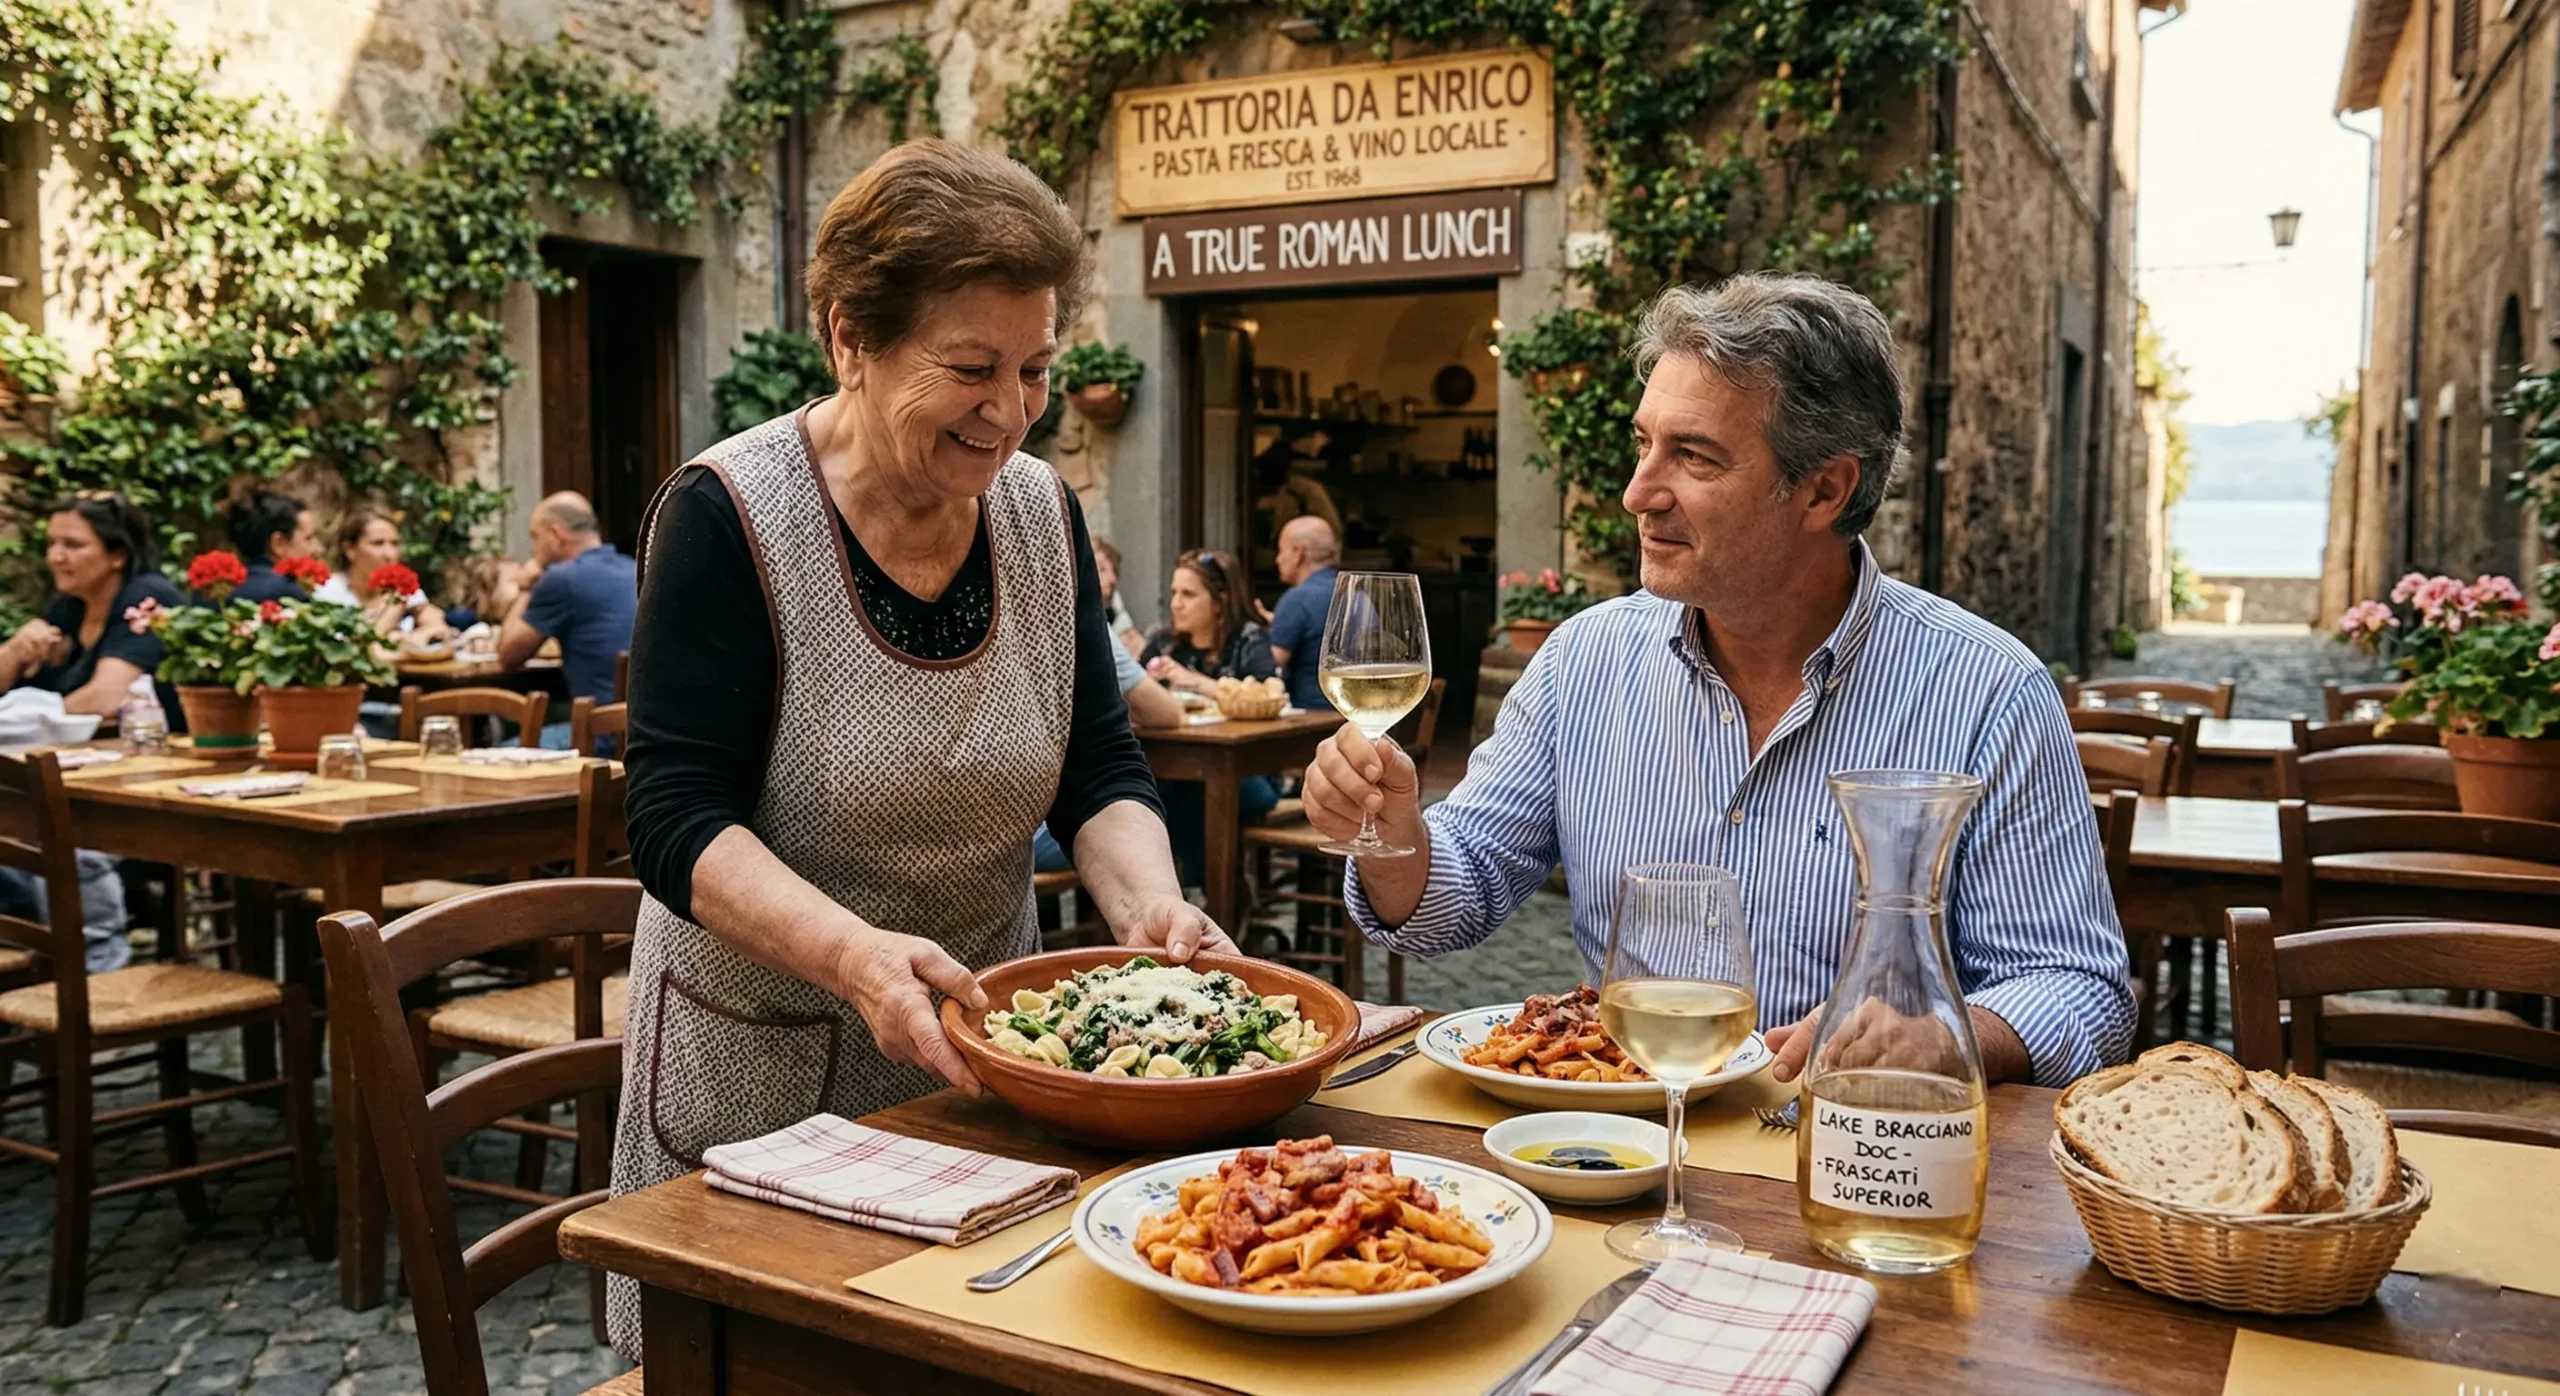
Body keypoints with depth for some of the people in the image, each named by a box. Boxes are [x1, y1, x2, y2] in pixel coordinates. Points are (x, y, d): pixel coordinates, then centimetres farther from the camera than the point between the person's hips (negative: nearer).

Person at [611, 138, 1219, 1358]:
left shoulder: (1043, 512, -1)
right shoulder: (728, 516, -17)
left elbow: (1100, 770, 1)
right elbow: (678, 820, -20)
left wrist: (1147, 904, -19)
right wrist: (856, 954, -36)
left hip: (979, 1049, 5)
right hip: (762, 1066, -4)